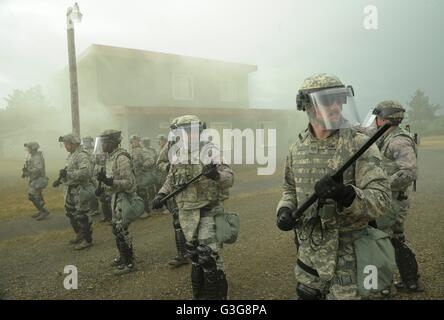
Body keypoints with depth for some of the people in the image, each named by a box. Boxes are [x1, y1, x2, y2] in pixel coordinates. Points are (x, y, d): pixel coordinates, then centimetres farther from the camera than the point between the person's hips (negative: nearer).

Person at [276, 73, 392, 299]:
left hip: (349, 253, -4)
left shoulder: (359, 144, -14)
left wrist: (346, 194, -36)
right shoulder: (298, 147, 1)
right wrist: (285, 209, -6)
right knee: (306, 295, 20)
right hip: (310, 250, 5)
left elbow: (381, 199, -19)